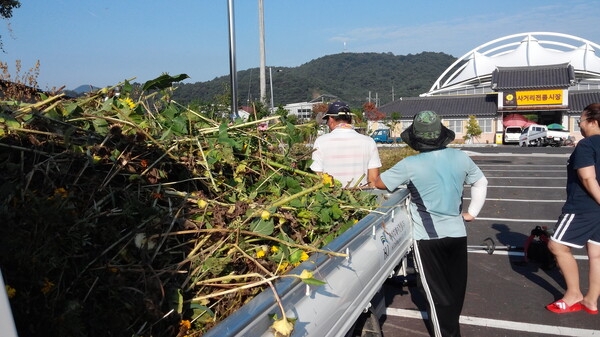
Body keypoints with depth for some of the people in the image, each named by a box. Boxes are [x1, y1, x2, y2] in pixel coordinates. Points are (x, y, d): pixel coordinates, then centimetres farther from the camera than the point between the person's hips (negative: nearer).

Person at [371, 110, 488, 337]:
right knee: (455, 289, 20)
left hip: (427, 238, -5)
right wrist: (472, 212, 19)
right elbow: (481, 183, 13)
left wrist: (400, 177, 18)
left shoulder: (410, 165, -15)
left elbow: (379, 183, -2)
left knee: (437, 293, 7)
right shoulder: (460, 157, -1)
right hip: (457, 233, 5)